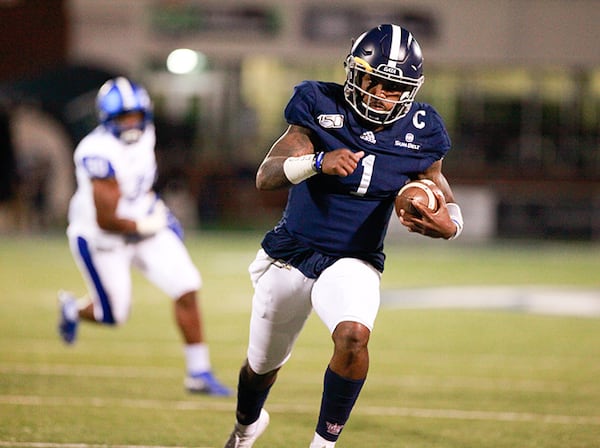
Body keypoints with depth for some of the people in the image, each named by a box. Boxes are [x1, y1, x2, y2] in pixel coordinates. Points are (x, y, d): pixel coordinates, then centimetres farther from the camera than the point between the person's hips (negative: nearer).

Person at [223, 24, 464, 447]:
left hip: (353, 263, 0)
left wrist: (448, 225, -21)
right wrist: (318, 162, -44)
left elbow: (446, 202, 4)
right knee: (264, 362, 17)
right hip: (290, 255, 0)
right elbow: (266, 176, -25)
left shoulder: (419, 133, -8)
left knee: (354, 335, -31)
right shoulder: (321, 108, -16)